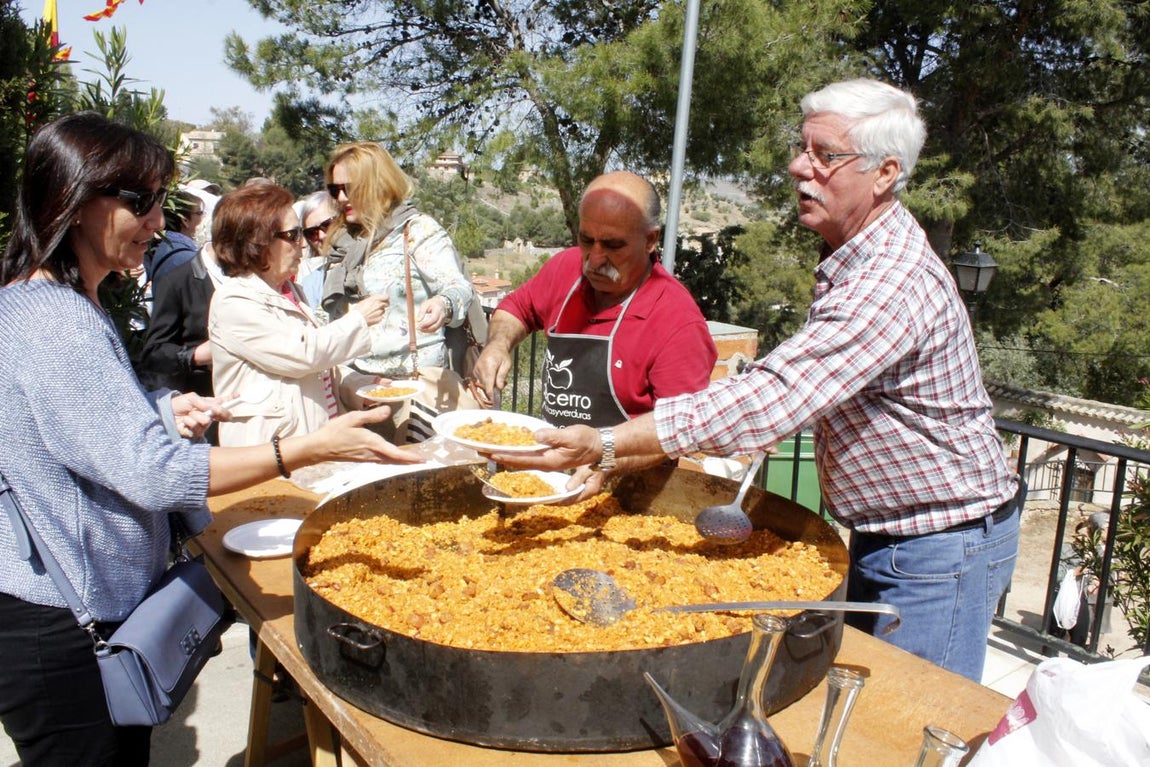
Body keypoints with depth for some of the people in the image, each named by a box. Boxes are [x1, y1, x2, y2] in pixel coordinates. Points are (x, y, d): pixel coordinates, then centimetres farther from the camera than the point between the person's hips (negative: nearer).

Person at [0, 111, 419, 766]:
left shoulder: (63, 305, 10)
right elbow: (151, 473, -29)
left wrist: (159, 412, 5)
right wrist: (311, 449, -32)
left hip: (105, 603, 10)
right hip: (63, 632, -10)